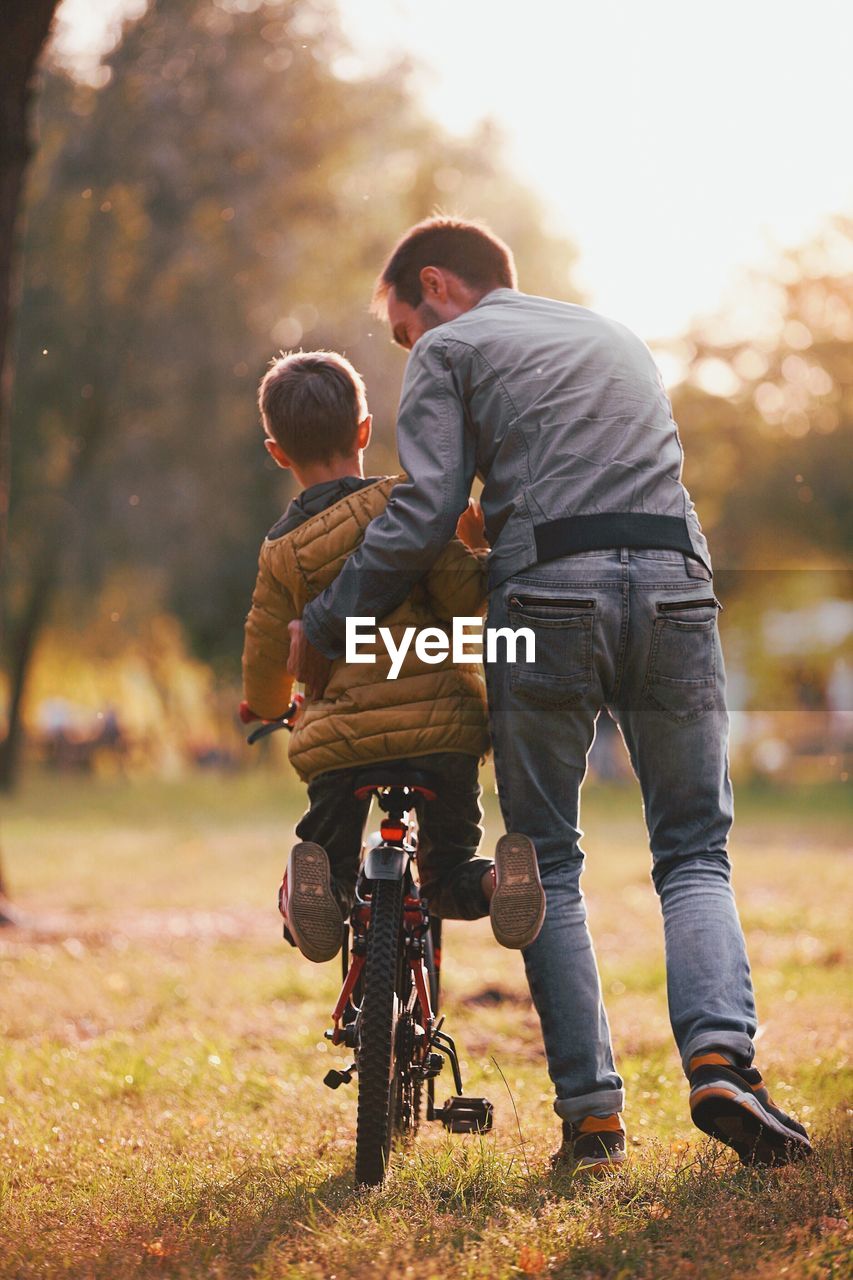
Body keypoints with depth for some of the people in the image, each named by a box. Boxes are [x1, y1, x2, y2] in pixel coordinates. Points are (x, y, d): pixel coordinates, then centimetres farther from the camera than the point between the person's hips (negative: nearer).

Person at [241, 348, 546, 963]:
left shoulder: (282, 551, 4)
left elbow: (267, 651, 14)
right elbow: (467, 596, -11)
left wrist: (265, 706, 35)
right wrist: (488, 546, 8)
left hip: (341, 736, 0)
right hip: (444, 725, 0)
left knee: (330, 846, 22)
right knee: (449, 863, 18)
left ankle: (315, 882, -12)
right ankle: (485, 879, -15)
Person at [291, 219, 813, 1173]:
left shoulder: (449, 349, 10)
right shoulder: (616, 337, 30)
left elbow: (422, 518, -2)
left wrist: (321, 631, 6)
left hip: (550, 594, -4)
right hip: (676, 584, 4)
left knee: (547, 862, 8)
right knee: (694, 851, 10)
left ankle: (591, 1111, 2)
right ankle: (720, 1054, -14)